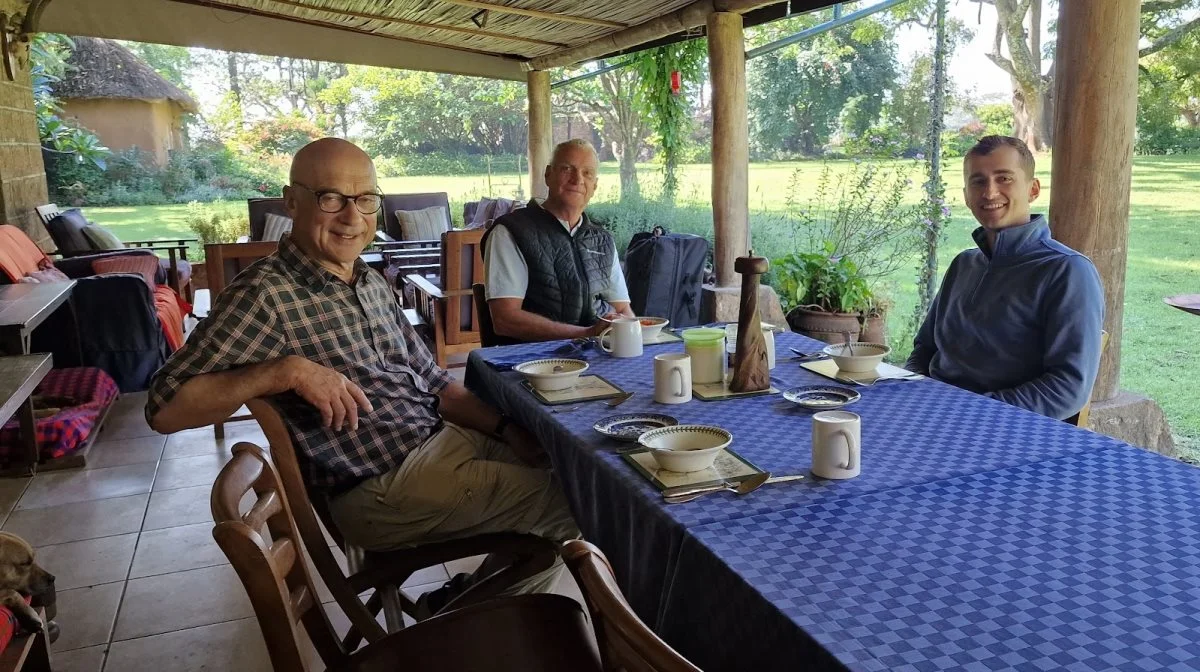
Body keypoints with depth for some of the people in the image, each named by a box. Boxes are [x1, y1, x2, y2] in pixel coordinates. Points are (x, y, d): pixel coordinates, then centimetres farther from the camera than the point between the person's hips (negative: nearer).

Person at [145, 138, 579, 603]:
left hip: (444, 439, 8)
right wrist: (288, 370, -28)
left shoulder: (371, 283, 12)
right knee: (565, 500, -8)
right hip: (384, 487, -8)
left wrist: (506, 427, 1)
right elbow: (165, 410, -18)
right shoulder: (266, 294, -13)